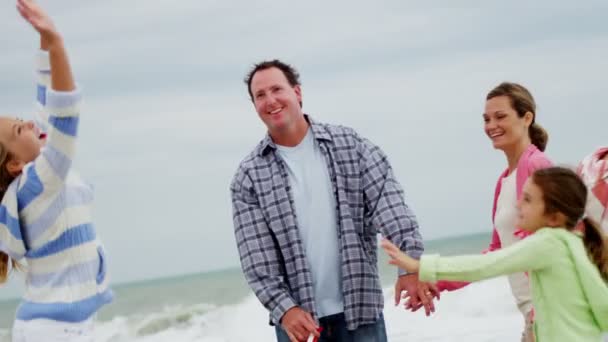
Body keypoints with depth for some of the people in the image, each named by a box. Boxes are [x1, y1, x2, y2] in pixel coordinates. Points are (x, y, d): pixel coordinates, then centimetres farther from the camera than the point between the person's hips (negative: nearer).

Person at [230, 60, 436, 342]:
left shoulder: (349, 145, 1)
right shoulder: (249, 177, 1)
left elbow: (389, 203, -11)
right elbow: (255, 255, -4)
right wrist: (283, 308, -17)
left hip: (360, 308, 0)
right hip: (297, 318, 0)